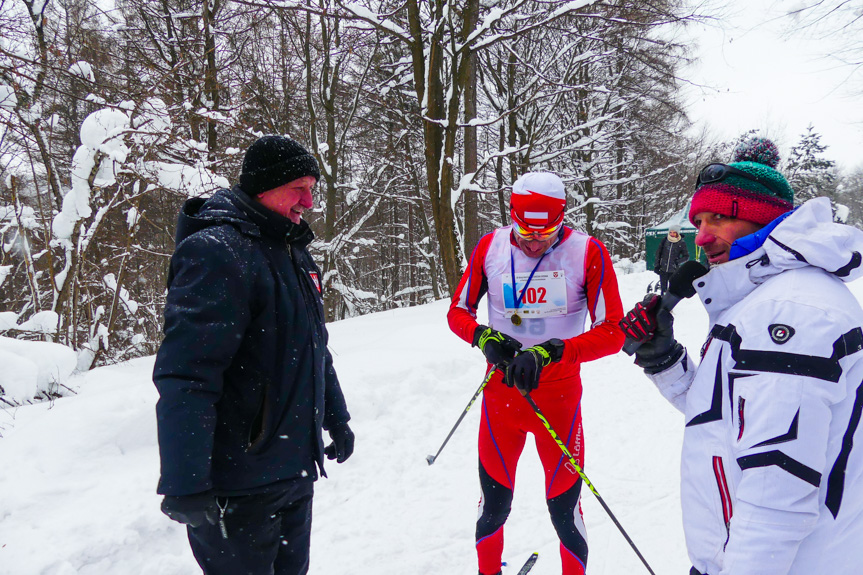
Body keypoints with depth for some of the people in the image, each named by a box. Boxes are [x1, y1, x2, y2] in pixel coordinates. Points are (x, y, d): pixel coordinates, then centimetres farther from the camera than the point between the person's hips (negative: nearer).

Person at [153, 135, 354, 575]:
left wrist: (336, 419, 26)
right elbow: (185, 375, -26)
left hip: (294, 471, 9)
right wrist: (184, 483, -28)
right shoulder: (216, 251, -18)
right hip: (236, 487, -9)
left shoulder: (292, 252, 12)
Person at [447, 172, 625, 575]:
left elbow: (612, 332, -13)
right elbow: (458, 311, 4)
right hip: (500, 392, 2)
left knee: (564, 511, 6)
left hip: (559, 397, -2)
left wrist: (550, 352, -27)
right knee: (494, 505, 13)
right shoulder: (490, 248, -5)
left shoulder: (587, 253, -12)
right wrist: (483, 337, -17)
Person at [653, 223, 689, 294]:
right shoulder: (664, 240, 2)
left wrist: (678, 261, -12)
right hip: (663, 269, 2)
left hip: (674, 270, -2)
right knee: (663, 288, 7)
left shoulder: (681, 244, -2)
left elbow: (686, 256, 5)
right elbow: (658, 253, 8)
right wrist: (656, 265, 4)